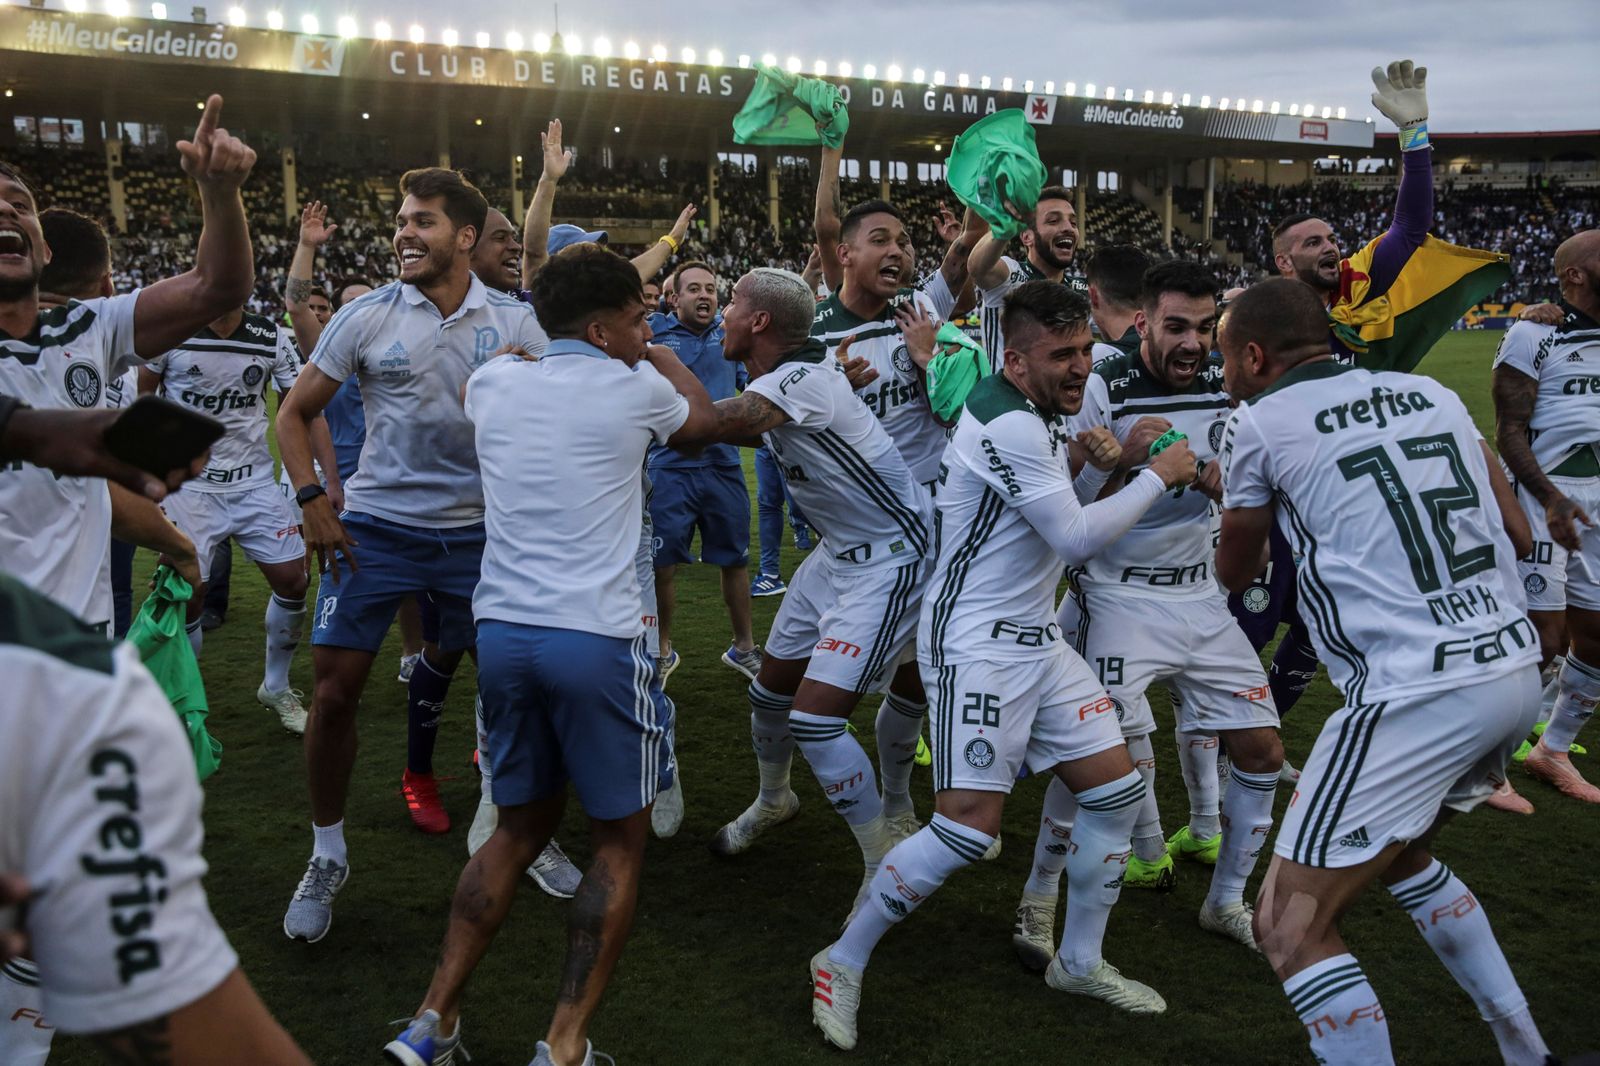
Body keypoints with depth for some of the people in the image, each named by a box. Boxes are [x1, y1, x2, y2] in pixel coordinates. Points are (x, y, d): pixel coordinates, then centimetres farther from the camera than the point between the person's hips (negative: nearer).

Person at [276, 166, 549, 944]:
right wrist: (312, 502, -7)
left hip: (479, 531, 1)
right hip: (376, 528, 0)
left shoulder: (515, 323, 0)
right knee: (336, 686, -2)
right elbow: (295, 413, 4)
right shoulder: (367, 316, -2)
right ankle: (326, 856, 17)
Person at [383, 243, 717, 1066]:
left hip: (501, 630, 5)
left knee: (522, 824, 21)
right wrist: (658, 354, 37)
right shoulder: (634, 389, -2)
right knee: (620, 838, 10)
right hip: (595, 640, -5)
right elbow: (702, 419, 21)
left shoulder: (493, 382, 9)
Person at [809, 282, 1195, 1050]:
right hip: (977, 643, -10)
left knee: (1116, 789, 9)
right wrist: (1158, 476, -8)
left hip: (1036, 637, 10)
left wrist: (1092, 467, -1)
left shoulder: (1038, 416, 11)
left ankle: (1080, 962, 25)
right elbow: (1075, 540, -19)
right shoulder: (1007, 425, -20)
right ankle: (842, 963, 3)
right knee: (968, 826, -15)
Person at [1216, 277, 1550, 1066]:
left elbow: (1232, 574, 14)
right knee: (1400, 852, 32)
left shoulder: (1260, 423, -2)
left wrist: (1229, 498, 35)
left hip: (1416, 694, -8)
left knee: (1290, 928, 2)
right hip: (1515, 668, 8)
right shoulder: (1433, 394, 13)